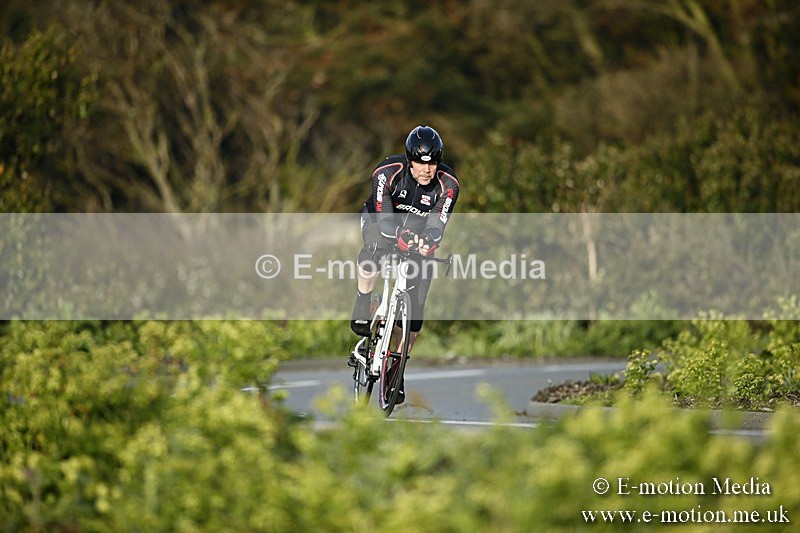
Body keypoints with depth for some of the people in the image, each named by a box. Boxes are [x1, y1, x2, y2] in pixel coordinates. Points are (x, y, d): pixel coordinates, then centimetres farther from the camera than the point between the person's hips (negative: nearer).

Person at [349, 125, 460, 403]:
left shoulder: (448, 184, -24)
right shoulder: (388, 171, -30)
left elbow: (437, 224, -31)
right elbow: (385, 217, -36)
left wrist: (429, 242, -53)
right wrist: (401, 239, -55)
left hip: (418, 231, 2)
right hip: (380, 219, -2)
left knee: (416, 304, -7)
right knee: (375, 248, -40)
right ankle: (361, 308, -18)